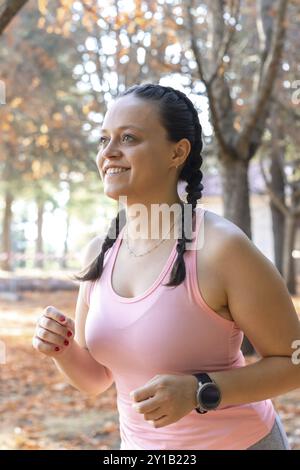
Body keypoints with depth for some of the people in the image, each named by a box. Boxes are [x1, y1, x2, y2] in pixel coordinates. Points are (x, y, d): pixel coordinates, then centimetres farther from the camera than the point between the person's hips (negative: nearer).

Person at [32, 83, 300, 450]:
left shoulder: (222, 248, -22)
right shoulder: (100, 251, -4)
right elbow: (95, 379, 5)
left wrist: (199, 392, -26)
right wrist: (61, 349, -15)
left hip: (234, 441, -5)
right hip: (140, 442, 5)